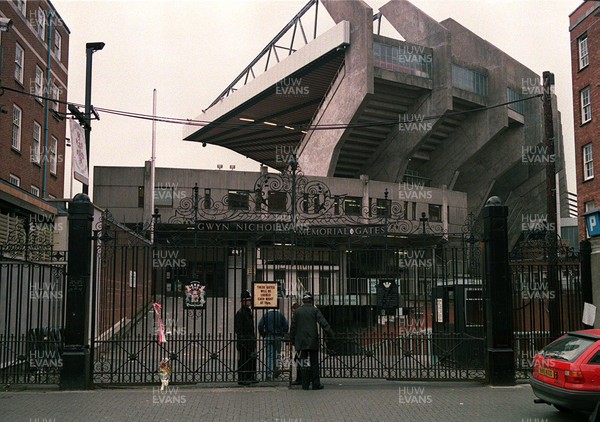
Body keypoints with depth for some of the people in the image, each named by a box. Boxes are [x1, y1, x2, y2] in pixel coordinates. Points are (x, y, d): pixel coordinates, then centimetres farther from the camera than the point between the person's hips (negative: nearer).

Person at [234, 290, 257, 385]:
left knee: (252, 359, 11)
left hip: (250, 340, 9)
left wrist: (254, 336, 19)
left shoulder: (249, 311, 17)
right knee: (243, 359, -5)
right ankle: (242, 379, 0)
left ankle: (251, 377, 18)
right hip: (243, 340, -9)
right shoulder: (240, 312, -11)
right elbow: (238, 328, -15)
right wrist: (241, 339, -19)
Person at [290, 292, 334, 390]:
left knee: (303, 363, 4)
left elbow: (293, 327, 7)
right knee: (314, 363, 3)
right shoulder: (315, 310, 0)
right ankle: (316, 384, 3)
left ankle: (305, 385, 3)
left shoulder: (297, 311, 6)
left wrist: (292, 340, 13)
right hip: (313, 341, -2)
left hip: (301, 341, 2)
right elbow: (323, 323, -9)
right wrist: (331, 334, -9)